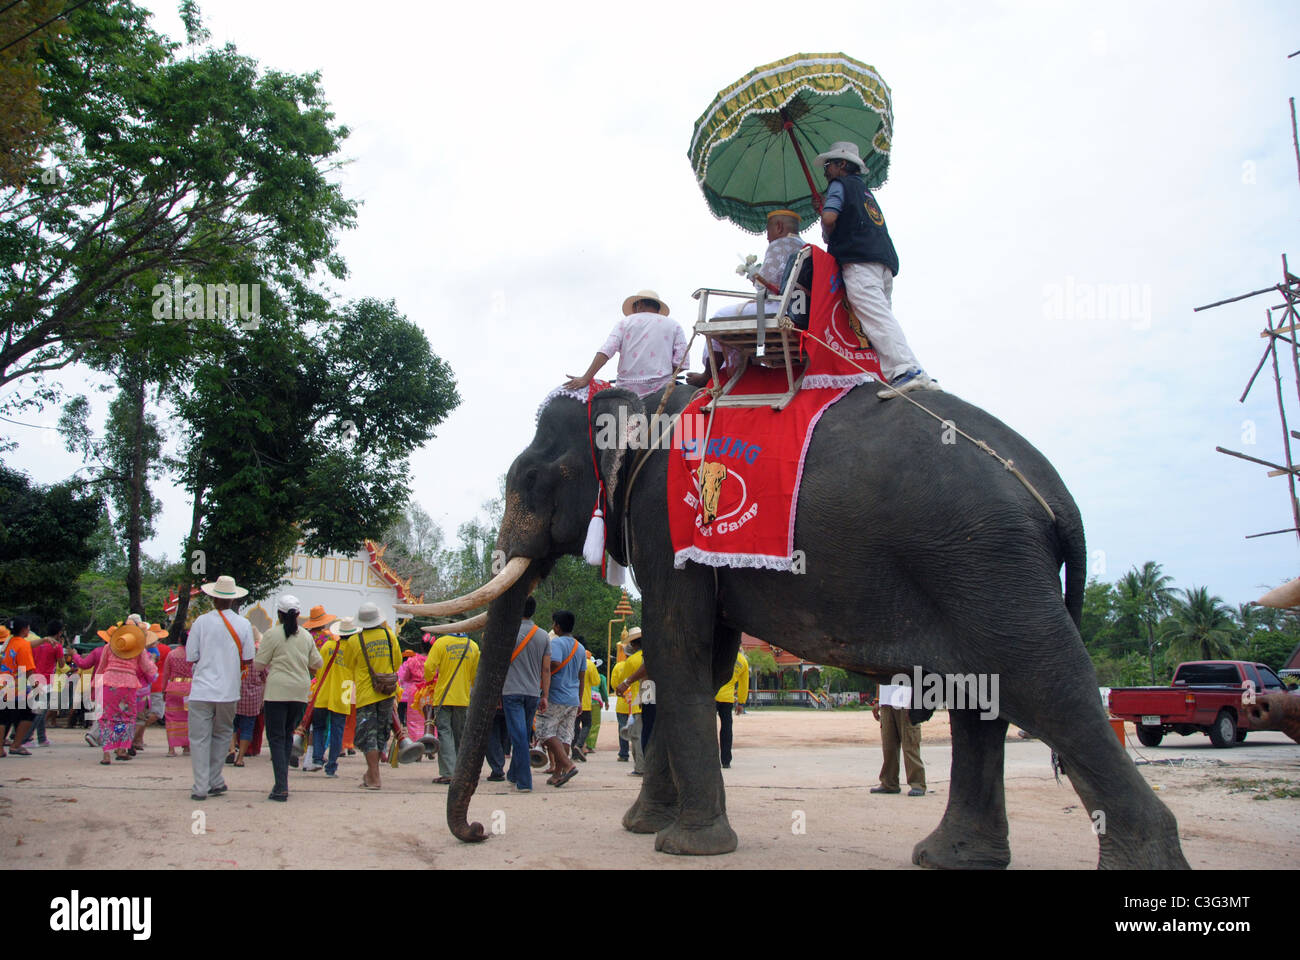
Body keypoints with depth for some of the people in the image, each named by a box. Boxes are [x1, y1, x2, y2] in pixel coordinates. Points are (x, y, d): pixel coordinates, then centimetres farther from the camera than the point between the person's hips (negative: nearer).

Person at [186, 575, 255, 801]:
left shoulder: (201, 622, -5)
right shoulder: (243, 624, -2)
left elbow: (190, 657, -1)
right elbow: (248, 659, 0)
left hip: (202, 690, -1)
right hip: (229, 691, 2)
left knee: (200, 738, 5)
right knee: (222, 735, 18)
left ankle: (201, 787, 3)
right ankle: (214, 781, 18)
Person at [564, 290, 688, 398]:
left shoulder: (625, 322, 11)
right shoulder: (674, 325, 12)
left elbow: (606, 351, -4)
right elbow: (680, 362, 0)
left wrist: (586, 378, -10)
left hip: (628, 390, 1)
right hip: (660, 389, -1)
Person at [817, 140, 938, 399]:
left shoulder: (840, 184, 8)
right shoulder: (865, 191, 34)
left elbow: (829, 216, -8)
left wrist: (828, 237, 10)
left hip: (860, 260, -9)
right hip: (885, 261, 9)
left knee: (874, 315, -20)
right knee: (881, 315, 5)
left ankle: (907, 371, -35)